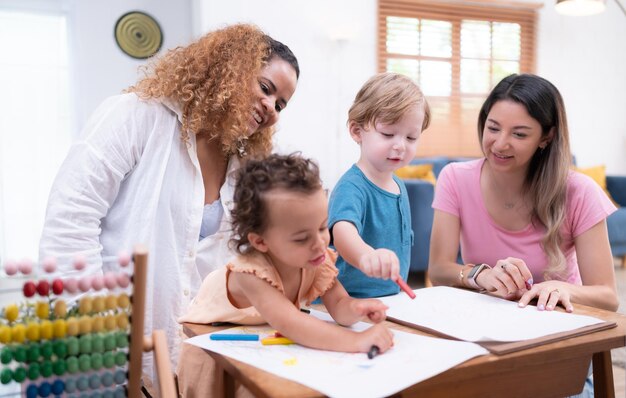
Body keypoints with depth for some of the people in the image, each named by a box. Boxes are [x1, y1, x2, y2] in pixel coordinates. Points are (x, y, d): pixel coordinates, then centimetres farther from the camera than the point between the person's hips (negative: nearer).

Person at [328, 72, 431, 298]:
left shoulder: (399, 186, 10)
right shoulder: (351, 187, -15)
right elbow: (343, 231, -35)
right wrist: (366, 255, -55)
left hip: (391, 303, 8)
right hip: (346, 304, -8)